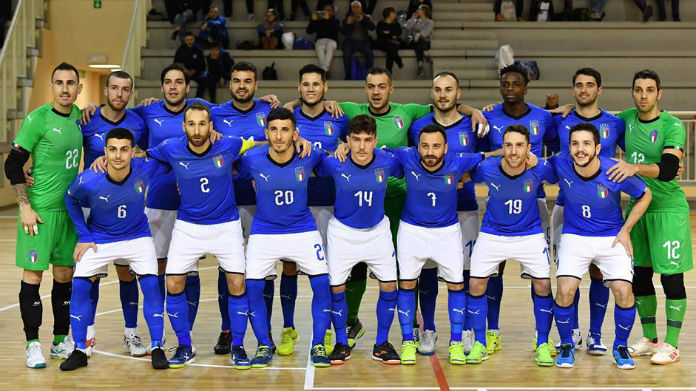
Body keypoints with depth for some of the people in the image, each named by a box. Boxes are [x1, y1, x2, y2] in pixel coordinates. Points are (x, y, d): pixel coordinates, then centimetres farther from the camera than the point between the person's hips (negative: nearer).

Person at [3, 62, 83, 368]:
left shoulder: (79, 115, 6)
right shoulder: (37, 119, -11)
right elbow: (13, 165, -11)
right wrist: (25, 207, -14)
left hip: (70, 209, 6)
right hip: (41, 210, -6)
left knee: (65, 275, 10)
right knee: (32, 274, -2)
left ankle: (60, 341, 19)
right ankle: (33, 344, 5)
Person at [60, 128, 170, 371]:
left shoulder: (146, 169, -24)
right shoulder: (88, 181, -25)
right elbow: (71, 199, -2)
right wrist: (83, 236, -3)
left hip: (137, 237, 0)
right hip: (98, 239, 0)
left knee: (151, 285, -14)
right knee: (80, 285, -11)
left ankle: (157, 348, 0)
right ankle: (80, 351, 4)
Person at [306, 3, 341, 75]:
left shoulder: (336, 21, 23)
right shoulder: (319, 22, 26)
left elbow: (337, 29, -2)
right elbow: (309, 31, 14)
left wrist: (328, 19, -10)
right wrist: (313, 20, 3)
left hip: (332, 41, -1)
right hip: (320, 41, 1)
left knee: (330, 46, -40)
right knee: (320, 47, -38)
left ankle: (324, 70, -52)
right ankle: (326, 70, -46)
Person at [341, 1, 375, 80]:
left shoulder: (365, 18, 15)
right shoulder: (348, 18, 16)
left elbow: (372, 27, -2)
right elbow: (343, 32, 8)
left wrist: (363, 20, -18)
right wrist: (347, 24, -12)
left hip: (363, 41, 0)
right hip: (351, 41, 0)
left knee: (370, 54, -30)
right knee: (346, 54, -31)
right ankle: (347, 76, -26)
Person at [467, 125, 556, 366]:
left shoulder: (539, 169, -21)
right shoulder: (486, 169, -21)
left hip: (530, 235, 0)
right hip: (492, 235, 0)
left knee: (543, 286, -6)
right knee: (476, 285, -4)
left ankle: (542, 345, 12)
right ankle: (480, 344, 13)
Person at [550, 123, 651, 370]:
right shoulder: (561, 165, -15)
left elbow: (645, 196, -1)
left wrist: (625, 231, -2)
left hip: (612, 238, -1)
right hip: (574, 236, 1)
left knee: (623, 292, -14)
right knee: (565, 291, -17)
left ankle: (620, 347, 12)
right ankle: (566, 345, 9)